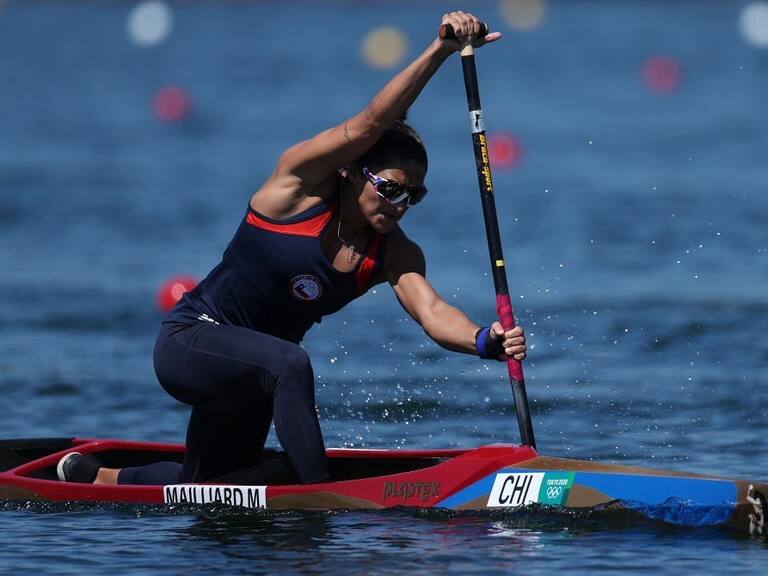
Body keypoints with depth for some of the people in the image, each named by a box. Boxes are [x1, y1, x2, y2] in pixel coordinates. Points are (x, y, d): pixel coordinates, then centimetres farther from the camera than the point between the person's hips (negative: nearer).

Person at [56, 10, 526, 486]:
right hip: (190, 342, -7)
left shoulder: (395, 255, -5)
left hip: (249, 371, 8)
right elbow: (370, 124, -32)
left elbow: (433, 313, -21)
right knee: (289, 364, -38)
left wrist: (486, 341, -44)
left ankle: (93, 475, 48)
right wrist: (442, 49, -42)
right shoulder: (303, 181, -19)